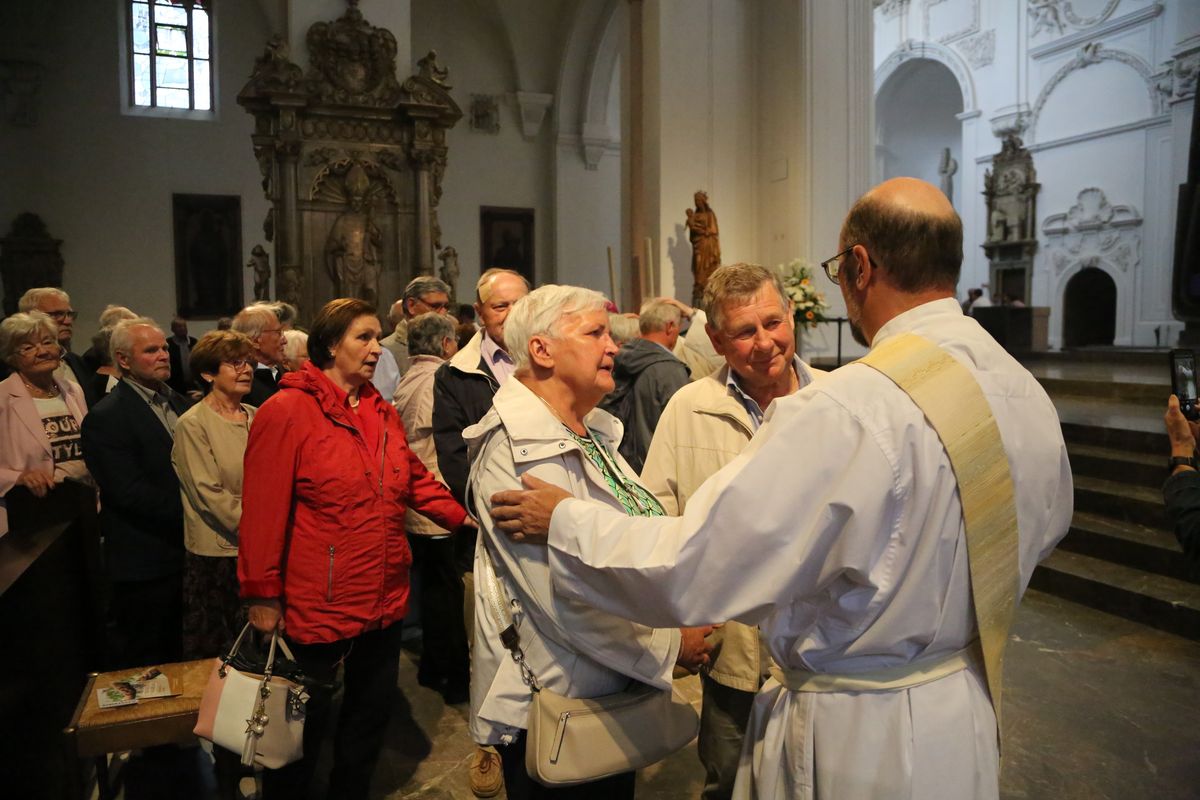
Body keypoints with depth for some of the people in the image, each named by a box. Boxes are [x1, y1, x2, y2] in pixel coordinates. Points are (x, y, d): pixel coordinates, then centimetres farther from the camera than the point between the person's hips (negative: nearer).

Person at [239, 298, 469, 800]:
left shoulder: (381, 411, 7)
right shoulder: (286, 411, -13)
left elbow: (416, 481, 13)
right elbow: (263, 510, -14)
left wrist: (465, 519, 3)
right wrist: (263, 594, -13)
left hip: (385, 601, 7)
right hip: (317, 605, -6)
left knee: (370, 719, 20)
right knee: (304, 730, 12)